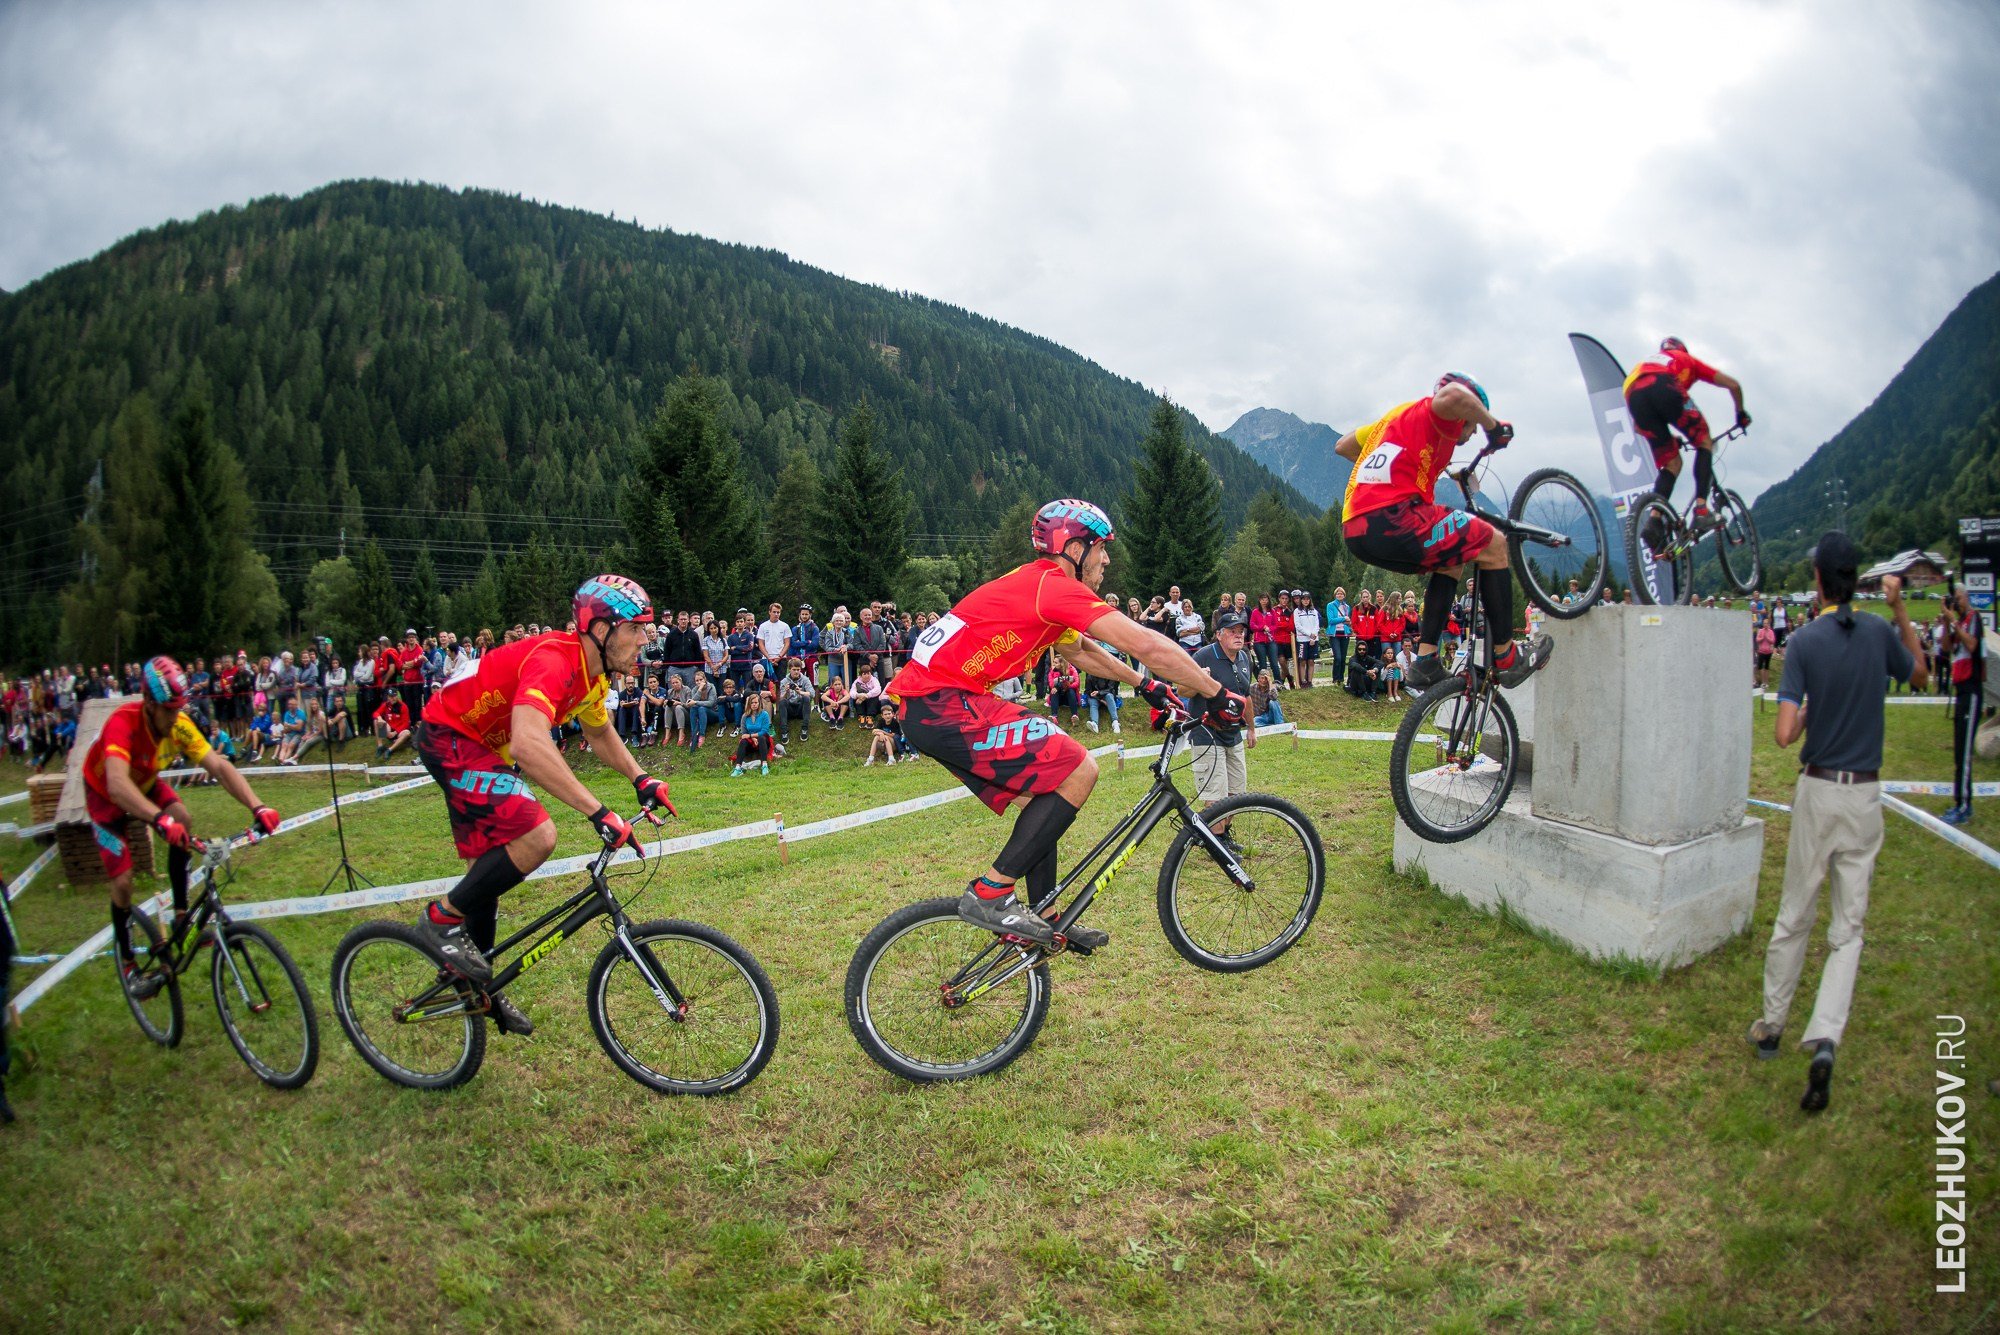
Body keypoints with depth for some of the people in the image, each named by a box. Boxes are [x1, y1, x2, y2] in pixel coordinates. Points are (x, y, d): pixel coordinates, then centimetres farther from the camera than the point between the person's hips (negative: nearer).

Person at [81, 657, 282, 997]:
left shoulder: (179, 725, -25)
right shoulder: (123, 723, -40)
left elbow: (219, 766, -29)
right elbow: (118, 784, -54)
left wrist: (257, 807, -43)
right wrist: (160, 819, -70)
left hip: (145, 783, 4)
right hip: (105, 794, -4)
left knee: (183, 821, -24)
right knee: (123, 880, -8)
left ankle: (181, 915, -10)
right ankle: (127, 964, 11)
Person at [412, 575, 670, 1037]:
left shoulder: (591, 672, 0)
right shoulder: (553, 661, -31)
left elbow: (600, 734, 20)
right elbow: (528, 745, -47)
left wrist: (641, 779, 5)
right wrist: (599, 813, -48)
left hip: (483, 747, 10)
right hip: (449, 737, -10)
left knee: (491, 866, 16)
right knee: (537, 835, -26)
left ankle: (478, 988, 31)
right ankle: (444, 919, -6)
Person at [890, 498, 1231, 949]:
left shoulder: (1037, 586, 20)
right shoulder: (1057, 586, -12)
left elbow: (1080, 650, 36)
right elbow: (1148, 646, -16)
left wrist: (1145, 685, 38)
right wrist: (1219, 695, -9)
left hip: (925, 705, 11)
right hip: (944, 706, -11)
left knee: (1045, 793, 16)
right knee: (1078, 770, -12)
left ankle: (1047, 920, 25)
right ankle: (989, 895, -9)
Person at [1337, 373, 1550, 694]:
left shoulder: (1400, 416, 31)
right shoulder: (1435, 413, 6)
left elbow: (1342, 446, 41)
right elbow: (1452, 395, -21)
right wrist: (1494, 426, -3)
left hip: (1355, 531, 9)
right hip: (1392, 518, -9)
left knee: (1451, 562, 29)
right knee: (1494, 546, 6)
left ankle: (1426, 663, 18)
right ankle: (1506, 658, 10)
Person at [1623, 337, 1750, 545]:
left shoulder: (1645, 363, 44)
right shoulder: (1687, 360, 37)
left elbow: (1637, 426, 42)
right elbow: (1733, 384, 32)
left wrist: (1668, 438, 54)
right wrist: (1741, 413, 49)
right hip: (1664, 387, -3)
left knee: (1671, 463, 16)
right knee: (1704, 442, 16)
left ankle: (1654, 520, -3)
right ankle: (1700, 510, -2)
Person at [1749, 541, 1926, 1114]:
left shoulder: (1803, 642, -11)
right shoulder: (1880, 633, -2)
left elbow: (1785, 734, -16)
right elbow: (1921, 673, 23)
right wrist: (1900, 609, 21)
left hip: (1818, 792, -2)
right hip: (1866, 794, 2)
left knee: (1794, 917, 11)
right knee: (1848, 927, 5)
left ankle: (1771, 1027, 24)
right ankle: (1824, 1039, -9)